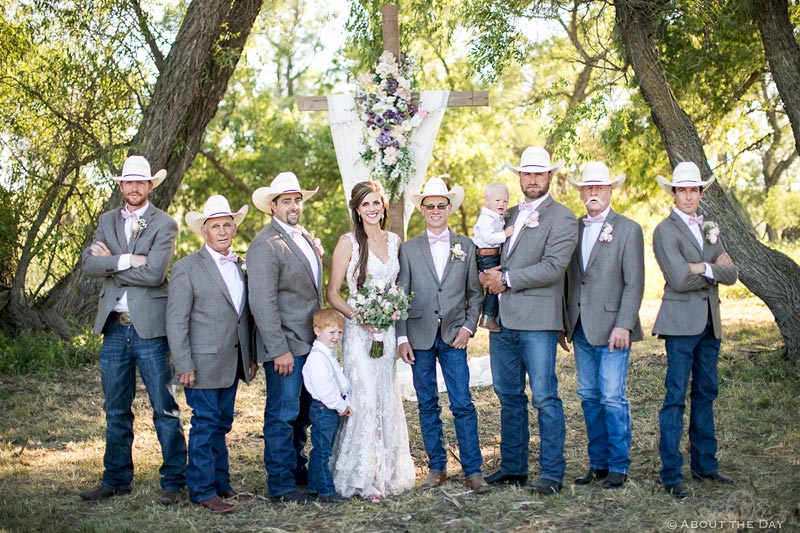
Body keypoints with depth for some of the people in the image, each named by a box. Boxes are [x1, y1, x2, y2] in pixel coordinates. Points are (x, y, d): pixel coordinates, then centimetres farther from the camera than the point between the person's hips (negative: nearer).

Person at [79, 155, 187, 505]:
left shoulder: (164, 225, -2)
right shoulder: (107, 221, 13)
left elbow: (154, 273, -16)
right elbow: (88, 264, -2)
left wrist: (110, 263, -7)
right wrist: (127, 260, -15)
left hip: (149, 327, -5)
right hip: (114, 327, 5)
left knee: (164, 408, 0)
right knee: (116, 410, 13)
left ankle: (174, 481, 9)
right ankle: (116, 479, 25)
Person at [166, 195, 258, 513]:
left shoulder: (240, 266, 12)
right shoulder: (186, 268, -6)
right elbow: (176, 322, -10)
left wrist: (250, 355, 13)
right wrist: (183, 365, -15)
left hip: (232, 362, 6)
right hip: (203, 362, -6)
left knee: (222, 424, 13)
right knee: (205, 424, -3)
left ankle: (221, 485, 21)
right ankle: (202, 491, 6)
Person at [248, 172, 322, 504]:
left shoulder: (305, 238, 14)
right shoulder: (265, 245, -14)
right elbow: (262, 303, -19)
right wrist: (279, 350, -21)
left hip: (310, 342, 9)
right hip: (285, 345, -8)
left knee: (302, 413, 17)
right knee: (282, 414, -1)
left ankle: (298, 470, 30)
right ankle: (281, 485, 8)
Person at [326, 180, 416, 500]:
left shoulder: (395, 241, 10)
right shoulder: (348, 242, -5)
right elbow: (332, 293, -5)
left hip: (388, 330, 5)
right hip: (358, 330, -5)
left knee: (388, 399, 8)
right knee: (365, 398, -11)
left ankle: (387, 472, 18)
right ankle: (363, 478, -2)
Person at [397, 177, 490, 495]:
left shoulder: (466, 247, 7)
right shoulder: (408, 249, 5)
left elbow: (475, 293, 9)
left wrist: (469, 326, -4)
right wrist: (402, 337, -3)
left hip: (454, 336, 0)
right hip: (419, 335, 1)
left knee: (463, 405, -5)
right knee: (427, 406, 7)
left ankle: (473, 471, 0)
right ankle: (437, 467, 17)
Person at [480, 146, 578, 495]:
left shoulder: (562, 218, -4)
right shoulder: (508, 215, 18)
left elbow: (553, 268, -15)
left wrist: (506, 279, -12)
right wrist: (488, 276, 0)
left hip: (537, 320, -7)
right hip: (503, 319, 7)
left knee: (544, 398, -5)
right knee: (509, 397, 12)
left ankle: (552, 474, 2)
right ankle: (513, 468, 22)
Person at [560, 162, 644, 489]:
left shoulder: (628, 229, -2)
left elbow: (634, 283, -7)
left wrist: (623, 326, -15)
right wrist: (562, 323, 10)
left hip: (612, 327, -5)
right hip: (580, 328, 5)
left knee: (613, 398, -5)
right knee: (589, 397, 10)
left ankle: (618, 467, 5)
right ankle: (598, 463, 19)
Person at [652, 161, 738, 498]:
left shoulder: (709, 229, 16)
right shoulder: (665, 230, -6)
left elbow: (731, 274, 6)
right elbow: (679, 279, -17)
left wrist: (703, 269, -11)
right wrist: (715, 269, -4)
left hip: (710, 323, 7)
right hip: (681, 322, -7)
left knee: (706, 394, 13)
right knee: (676, 397, -6)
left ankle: (705, 464, 23)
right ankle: (671, 474, -2)